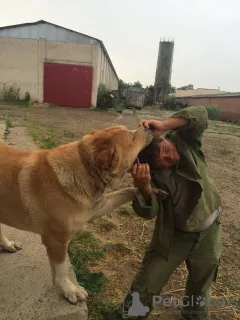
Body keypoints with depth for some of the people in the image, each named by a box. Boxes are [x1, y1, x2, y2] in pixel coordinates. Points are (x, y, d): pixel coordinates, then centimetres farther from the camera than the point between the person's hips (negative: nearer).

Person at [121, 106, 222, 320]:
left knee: (200, 287, 25)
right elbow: (149, 212, -30)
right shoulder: (149, 174, -22)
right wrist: (143, 187, -51)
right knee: (147, 285, 7)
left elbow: (201, 115, -31)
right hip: (173, 235, -2)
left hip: (209, 231, 2)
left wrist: (163, 125, -44)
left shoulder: (183, 141, -19)